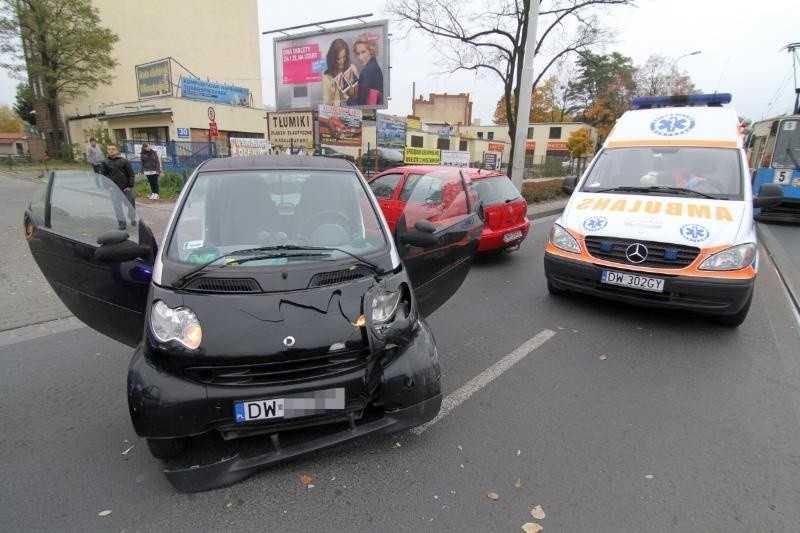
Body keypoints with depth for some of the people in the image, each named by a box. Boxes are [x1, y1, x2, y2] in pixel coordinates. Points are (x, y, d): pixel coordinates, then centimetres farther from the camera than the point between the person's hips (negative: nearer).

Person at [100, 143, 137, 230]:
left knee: (130, 204, 11)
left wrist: (130, 186, -7)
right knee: (117, 206, -3)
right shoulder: (105, 162, 2)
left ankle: (133, 219, 31)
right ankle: (122, 222, 3)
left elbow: (131, 174, -3)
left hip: (126, 188, -1)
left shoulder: (124, 161, -4)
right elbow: (103, 175, 6)